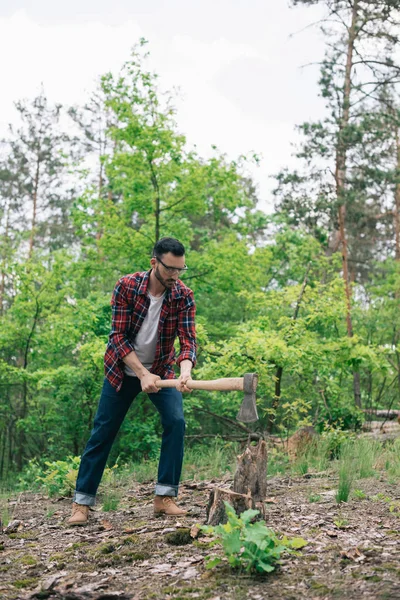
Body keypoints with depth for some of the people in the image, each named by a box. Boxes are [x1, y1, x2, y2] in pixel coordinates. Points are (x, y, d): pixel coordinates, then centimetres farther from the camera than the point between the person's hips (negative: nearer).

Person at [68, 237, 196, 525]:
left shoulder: (184, 296, -15)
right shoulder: (127, 286, -20)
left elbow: (188, 339, -22)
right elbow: (118, 337, -21)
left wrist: (185, 372, -43)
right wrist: (143, 375, -30)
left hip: (162, 369, 1)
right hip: (123, 369, -1)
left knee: (176, 421, -18)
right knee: (103, 431, 0)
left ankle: (165, 497, -8)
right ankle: (82, 502, 10)